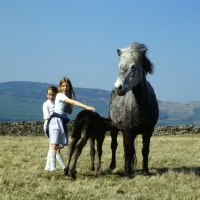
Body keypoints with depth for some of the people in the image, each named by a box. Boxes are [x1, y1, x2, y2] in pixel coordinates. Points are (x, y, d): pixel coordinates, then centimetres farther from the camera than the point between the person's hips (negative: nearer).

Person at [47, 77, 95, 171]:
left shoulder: (68, 97, 16)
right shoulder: (60, 95, -9)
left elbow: (70, 111, 14)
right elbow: (73, 102, -23)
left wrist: (68, 105, -4)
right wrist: (86, 107, -30)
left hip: (63, 121, 8)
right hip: (56, 120, -8)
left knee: (58, 145, 7)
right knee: (54, 144, -11)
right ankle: (52, 167, -15)